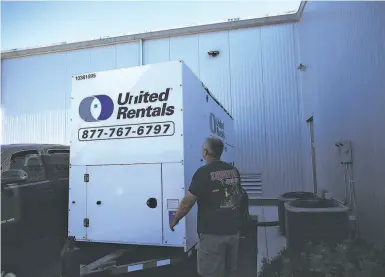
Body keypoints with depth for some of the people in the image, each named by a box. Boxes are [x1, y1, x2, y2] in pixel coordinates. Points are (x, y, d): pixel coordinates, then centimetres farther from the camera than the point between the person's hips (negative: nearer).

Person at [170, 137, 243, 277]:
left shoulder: (203, 172, -16)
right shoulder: (234, 171, 5)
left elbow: (187, 202, -15)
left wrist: (175, 220, 1)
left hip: (212, 232, -7)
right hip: (233, 229, 7)